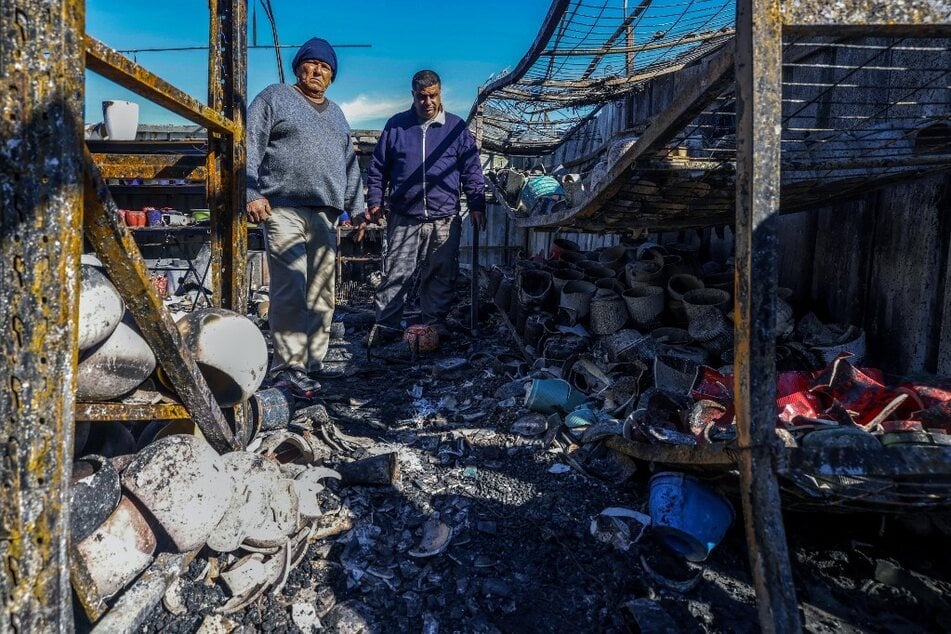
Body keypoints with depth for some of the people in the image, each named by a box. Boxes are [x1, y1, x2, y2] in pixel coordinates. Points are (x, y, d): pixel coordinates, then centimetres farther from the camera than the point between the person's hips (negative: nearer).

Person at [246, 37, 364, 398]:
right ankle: (288, 367, -7)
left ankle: (314, 362, 12)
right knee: (291, 290, -12)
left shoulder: (336, 114, 26)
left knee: (322, 293, 4)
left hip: (325, 215, 6)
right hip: (285, 209, -6)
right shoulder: (275, 97, 9)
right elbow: (250, 146, -1)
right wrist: (252, 193, -12)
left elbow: (350, 165, 26)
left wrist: (356, 207, 18)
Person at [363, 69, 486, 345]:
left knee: (441, 276, 6)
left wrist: (477, 205, 1)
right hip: (403, 219, 0)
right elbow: (377, 168, 13)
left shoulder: (456, 127, 8)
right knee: (395, 274, -1)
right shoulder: (396, 125, 10)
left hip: (445, 219, 0)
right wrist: (374, 201, 4)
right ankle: (385, 325, 8)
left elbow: (472, 170, 9)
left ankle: (435, 323, 17)